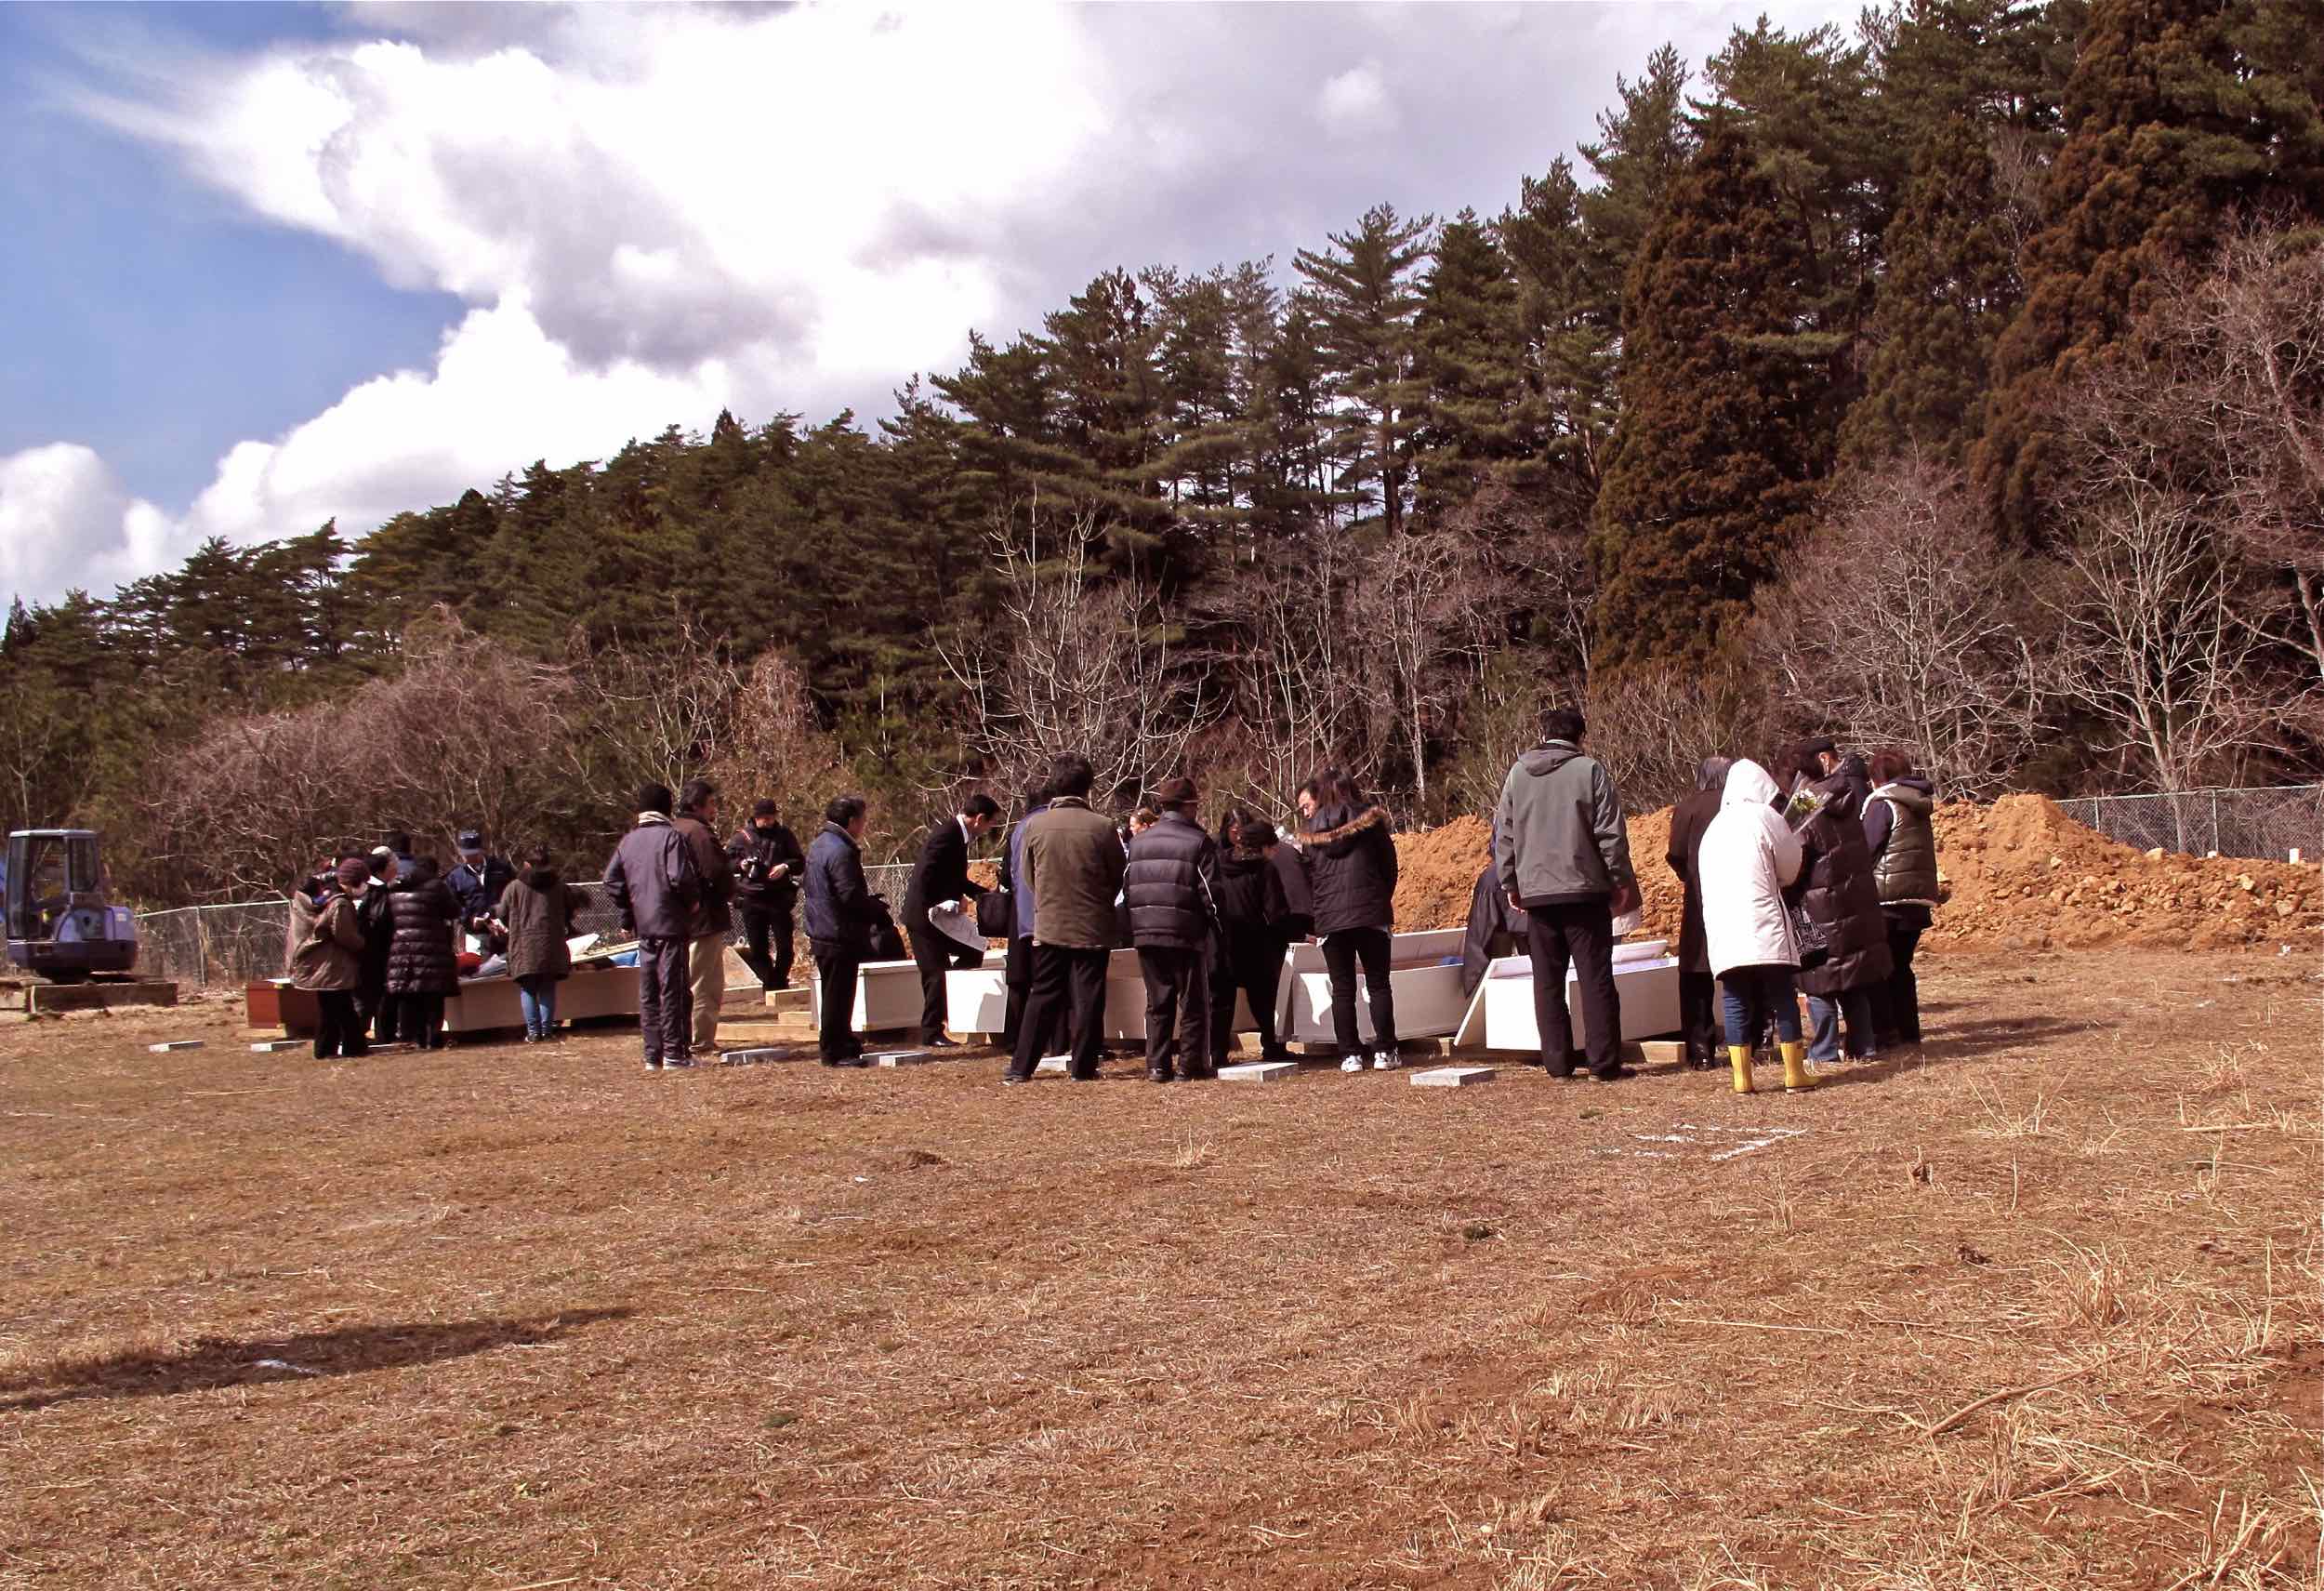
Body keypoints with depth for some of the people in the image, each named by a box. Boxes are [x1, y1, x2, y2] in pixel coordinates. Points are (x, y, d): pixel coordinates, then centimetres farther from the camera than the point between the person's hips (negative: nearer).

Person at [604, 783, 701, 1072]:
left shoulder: (628, 841, 10)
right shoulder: (670, 836, -10)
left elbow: (612, 880, 9)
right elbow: (680, 878, -20)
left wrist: (628, 914, 14)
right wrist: (692, 901, -3)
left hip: (644, 927, 6)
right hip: (672, 924, -6)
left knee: (648, 992, 10)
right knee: (673, 989, -3)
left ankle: (652, 1054, 13)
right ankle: (674, 1053, -2)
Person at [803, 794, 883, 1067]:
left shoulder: (819, 845, 13)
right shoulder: (842, 852, -20)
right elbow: (851, 896, -25)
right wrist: (878, 910, -9)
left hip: (821, 932, 10)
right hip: (840, 935, -10)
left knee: (835, 993, 18)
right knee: (838, 994, -3)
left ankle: (843, 1042, 29)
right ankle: (834, 1051, 2)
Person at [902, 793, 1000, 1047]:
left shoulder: (959, 835, 12)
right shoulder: (947, 835, -20)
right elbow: (926, 877, -27)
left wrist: (986, 894, 14)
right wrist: (941, 903, -22)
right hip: (924, 915, -10)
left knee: (973, 954, 12)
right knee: (937, 974, -5)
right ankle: (931, 1034, 5)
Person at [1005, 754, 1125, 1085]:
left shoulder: (1035, 826, -5)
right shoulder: (1102, 828, -11)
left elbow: (1028, 878, 7)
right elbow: (1119, 877, 1)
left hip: (1048, 925, 2)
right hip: (1093, 928, -2)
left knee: (1042, 997, 10)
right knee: (1088, 997, 6)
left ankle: (1020, 1067, 10)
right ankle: (1082, 1067, 8)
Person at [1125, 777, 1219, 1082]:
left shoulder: (1138, 841, 7)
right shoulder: (1199, 842, -7)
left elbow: (1126, 887, 9)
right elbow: (1210, 893, -8)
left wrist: (1134, 927, 14)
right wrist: (1215, 929, 2)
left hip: (1145, 931, 4)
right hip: (1186, 931, -4)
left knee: (1158, 1002, 11)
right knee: (1193, 1001, 7)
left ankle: (1157, 1065, 9)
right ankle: (1190, 1064, 7)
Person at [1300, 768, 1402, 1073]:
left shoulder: (1314, 830, 6)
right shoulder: (1370, 819, 4)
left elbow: (1308, 875, 9)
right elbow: (1389, 866, 6)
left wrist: (1311, 921, 16)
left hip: (1330, 919, 1)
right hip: (1371, 913, 0)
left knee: (1342, 990, 7)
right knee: (1378, 985, 7)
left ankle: (1350, 1055, 3)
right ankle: (1384, 1051, 2)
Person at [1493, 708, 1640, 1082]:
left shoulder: (1517, 774, 7)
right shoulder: (1590, 770, -4)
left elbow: (1503, 835, 10)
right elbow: (1611, 834, -6)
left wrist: (1510, 883, 18)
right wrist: (1621, 881, 2)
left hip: (1535, 893, 3)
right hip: (1585, 891, -3)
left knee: (1548, 982, 8)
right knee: (1596, 979, 0)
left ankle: (1557, 1062, 7)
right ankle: (1605, 1062, -2)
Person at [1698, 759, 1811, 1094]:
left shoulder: (1714, 827, 18)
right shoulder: (1765, 817, 2)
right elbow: (1790, 868, 9)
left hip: (1722, 930, 4)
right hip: (1764, 927, -4)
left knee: (1737, 1003, 5)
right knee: (1782, 997, 3)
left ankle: (1741, 1077, 3)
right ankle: (1794, 1073, 4)